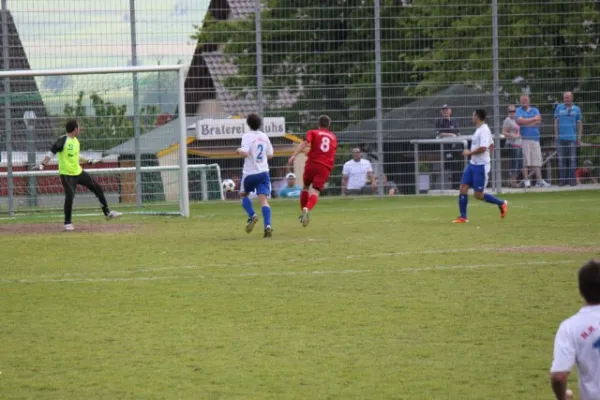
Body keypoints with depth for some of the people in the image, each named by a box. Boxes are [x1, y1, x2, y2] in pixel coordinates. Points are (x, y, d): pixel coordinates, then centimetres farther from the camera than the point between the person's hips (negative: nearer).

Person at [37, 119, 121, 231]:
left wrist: (89, 162, 28)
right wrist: (42, 165, -30)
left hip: (78, 172, 8)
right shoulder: (62, 141, -15)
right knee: (70, 196, -20)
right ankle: (67, 223, -3)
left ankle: (107, 212, 24)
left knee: (97, 188, 10)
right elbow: (51, 153, -18)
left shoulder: (76, 141, 10)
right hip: (67, 174, -8)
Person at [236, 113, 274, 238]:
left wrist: (239, 150, -1)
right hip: (263, 172, 4)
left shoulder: (247, 136, -10)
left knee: (243, 194, 21)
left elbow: (244, 153, -22)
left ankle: (252, 216, -2)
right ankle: (267, 226, -21)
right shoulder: (264, 137, 8)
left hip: (250, 173, -4)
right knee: (264, 200, -4)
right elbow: (270, 155, 15)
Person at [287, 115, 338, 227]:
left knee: (306, 187, 24)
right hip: (325, 167, 1)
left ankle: (303, 211, 18)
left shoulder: (313, 132, 9)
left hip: (312, 164, -1)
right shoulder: (333, 137, 21)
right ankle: (307, 209, -40)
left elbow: (305, 143, -9)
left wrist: (294, 156, -18)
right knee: (315, 192, -12)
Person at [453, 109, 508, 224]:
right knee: (463, 188, 1)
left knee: (478, 195, -4)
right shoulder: (479, 129, 12)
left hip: (481, 166, -10)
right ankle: (463, 217, 5)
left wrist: (469, 153, -15)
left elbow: (482, 148, -27)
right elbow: (490, 145, 23)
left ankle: (501, 203, 15)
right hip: (473, 164, 10)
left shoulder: (484, 130, -17)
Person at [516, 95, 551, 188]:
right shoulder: (519, 110, 10)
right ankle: (526, 181, -7)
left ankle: (539, 181, -2)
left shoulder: (535, 110, 17)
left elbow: (538, 121, 0)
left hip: (535, 138, 3)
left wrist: (525, 122, -7)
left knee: (537, 160, -1)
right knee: (525, 161, -7)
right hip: (523, 138, -3)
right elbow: (520, 121, -9)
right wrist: (533, 119, -6)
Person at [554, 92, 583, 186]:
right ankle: (562, 179, 5)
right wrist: (556, 134, 1)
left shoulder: (576, 109, 9)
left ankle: (572, 179, 1)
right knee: (561, 159, 2)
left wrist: (579, 137, 3)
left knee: (572, 159, -2)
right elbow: (556, 122, 9)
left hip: (572, 137, 0)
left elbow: (579, 124, 10)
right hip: (561, 138, 1)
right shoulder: (559, 108, 9)